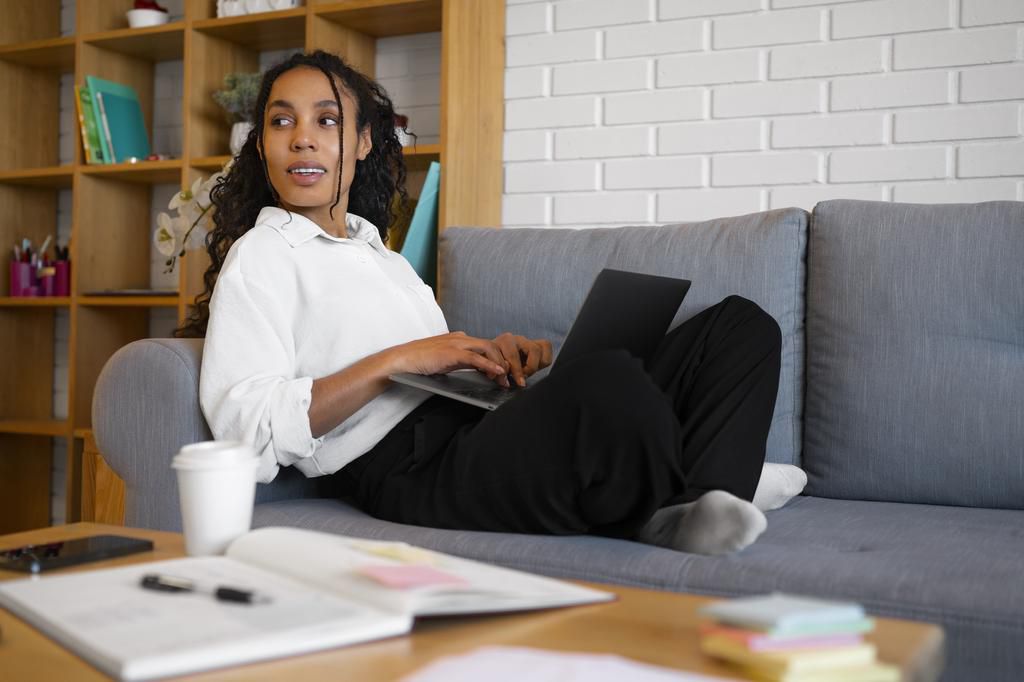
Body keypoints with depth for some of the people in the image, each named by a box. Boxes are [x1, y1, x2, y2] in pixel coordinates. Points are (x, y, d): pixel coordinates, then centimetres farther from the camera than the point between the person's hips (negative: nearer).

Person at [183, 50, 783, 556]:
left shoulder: (377, 249, 31)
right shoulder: (258, 256, 6)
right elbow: (246, 425, -9)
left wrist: (493, 352, 6)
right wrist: (397, 360, -14)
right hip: (410, 469, -8)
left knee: (741, 324, -1)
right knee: (610, 379, -39)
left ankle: (688, 512, -25)